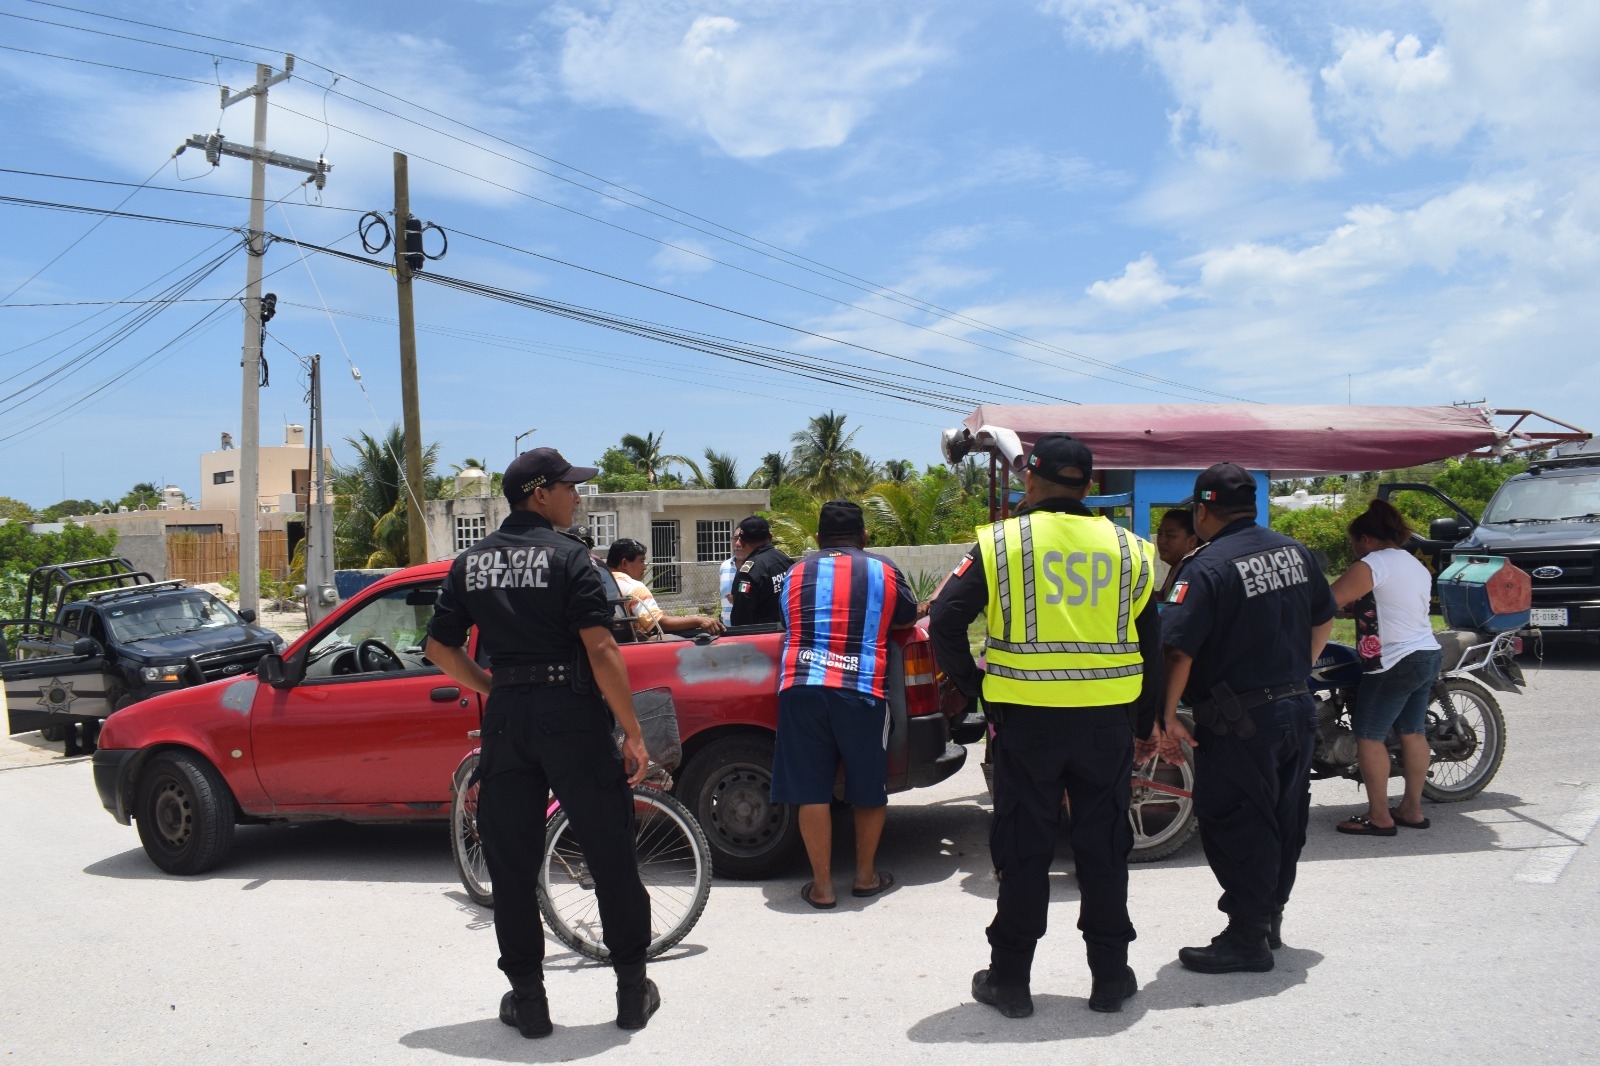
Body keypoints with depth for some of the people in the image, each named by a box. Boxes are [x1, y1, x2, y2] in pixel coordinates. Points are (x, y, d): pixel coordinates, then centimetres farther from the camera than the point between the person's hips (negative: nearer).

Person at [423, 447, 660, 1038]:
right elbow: (600, 650, -15)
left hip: (505, 718, 5)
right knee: (611, 856, 8)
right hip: (571, 713, -4)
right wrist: (633, 734, -10)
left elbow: (440, 648, 9)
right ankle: (633, 990, 17)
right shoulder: (568, 556, -8)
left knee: (511, 864, 12)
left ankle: (527, 998, 18)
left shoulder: (471, 562, 8)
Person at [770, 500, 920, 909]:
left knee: (812, 791, 6)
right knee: (870, 790, 17)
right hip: (862, 691, -1)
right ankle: (866, 875, 27)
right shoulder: (884, 572, 11)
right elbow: (908, 617, 26)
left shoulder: (797, 573, 16)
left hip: (800, 688, 1)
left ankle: (822, 886, 12)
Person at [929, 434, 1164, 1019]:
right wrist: (1144, 725, 17)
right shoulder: (1126, 548, 5)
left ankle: (1010, 979, 16)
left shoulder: (1001, 543, -5)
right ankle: (1110, 975, 22)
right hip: (1108, 718, 2)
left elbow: (944, 622, -9)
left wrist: (970, 684, 3)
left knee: (1024, 849, 7)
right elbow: (1151, 646, 9)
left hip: (1026, 718, -2)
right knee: (1103, 847, 12)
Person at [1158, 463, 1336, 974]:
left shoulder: (1207, 567, -18)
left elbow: (1179, 651, -23)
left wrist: (1168, 718, -15)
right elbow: (1323, 622, 18)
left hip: (1242, 721, -8)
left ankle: (1247, 938, 8)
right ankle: (1270, 917, 32)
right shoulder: (1296, 552, 6)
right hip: (1299, 710, 8)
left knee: (1237, 827, 2)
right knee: (1284, 821, 18)